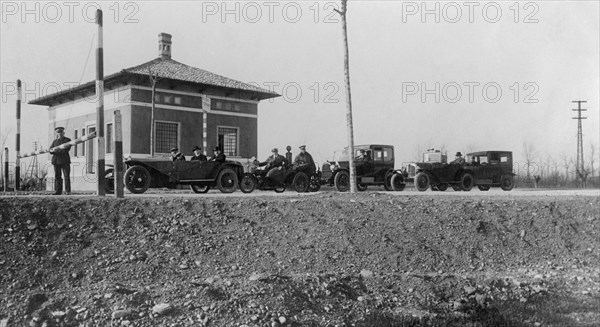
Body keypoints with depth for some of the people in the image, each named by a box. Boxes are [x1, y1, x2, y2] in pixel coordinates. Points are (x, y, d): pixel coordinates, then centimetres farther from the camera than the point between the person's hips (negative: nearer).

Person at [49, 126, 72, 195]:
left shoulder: (67, 140, 6)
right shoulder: (55, 141, 20)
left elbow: (66, 149, -7)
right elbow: (50, 150, 11)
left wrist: (56, 150, -12)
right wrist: (53, 150, -12)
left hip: (64, 161, -4)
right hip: (56, 160, 4)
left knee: (66, 176, -7)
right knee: (57, 176, 3)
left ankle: (68, 191, -5)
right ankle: (57, 191, 6)